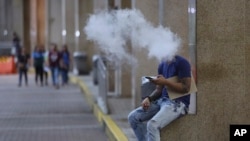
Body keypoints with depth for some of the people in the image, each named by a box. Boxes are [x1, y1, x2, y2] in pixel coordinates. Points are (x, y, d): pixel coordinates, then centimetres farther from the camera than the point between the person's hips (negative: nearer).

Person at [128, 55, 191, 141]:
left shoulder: (181, 63, -10)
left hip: (178, 103, -9)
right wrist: (149, 98, -3)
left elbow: (186, 88, -15)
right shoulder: (162, 65, 14)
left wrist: (165, 82, -21)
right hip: (162, 100, 9)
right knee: (133, 117, -1)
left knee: (152, 124, -30)